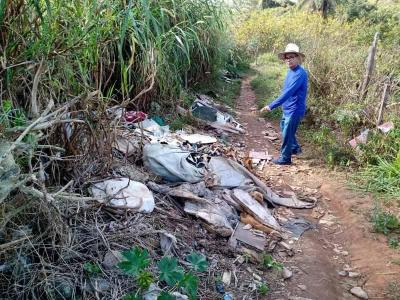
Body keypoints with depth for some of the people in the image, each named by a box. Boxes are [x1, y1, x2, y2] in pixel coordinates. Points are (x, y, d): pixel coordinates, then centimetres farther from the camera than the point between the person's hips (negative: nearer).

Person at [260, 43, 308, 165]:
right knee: (284, 128, 25)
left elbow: (288, 92, -31)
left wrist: (271, 106, -34)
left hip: (294, 110, -9)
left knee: (287, 134, 1)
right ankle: (295, 148, 42)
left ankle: (285, 158, 17)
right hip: (287, 108, 9)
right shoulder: (291, 71, 6)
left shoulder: (300, 74, -24)